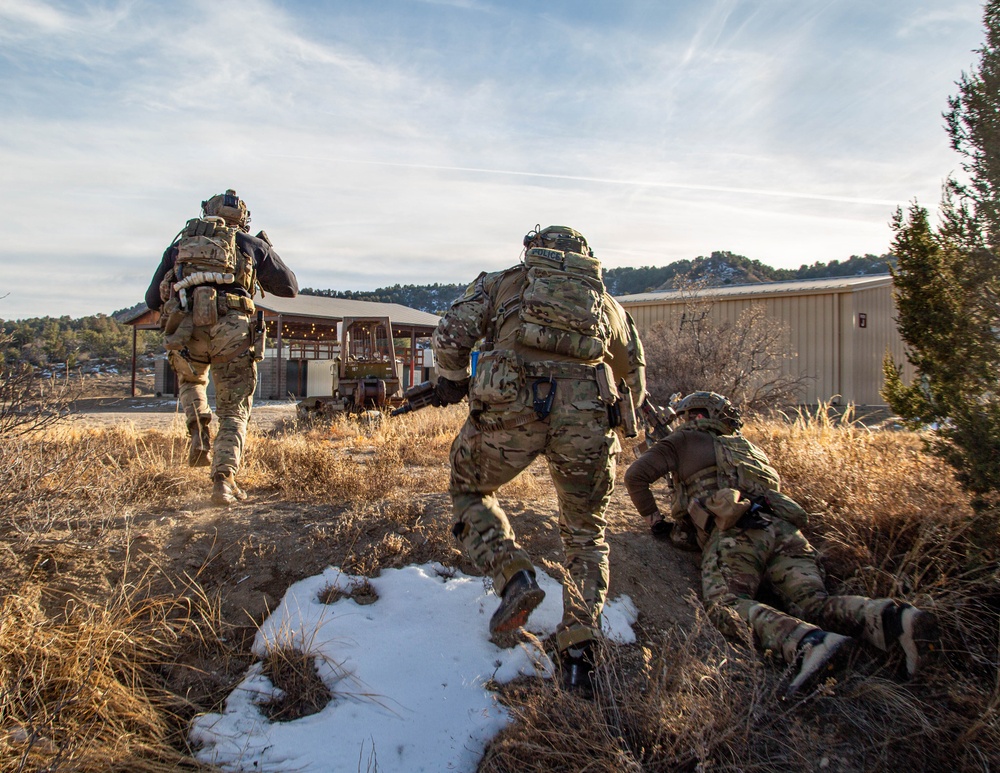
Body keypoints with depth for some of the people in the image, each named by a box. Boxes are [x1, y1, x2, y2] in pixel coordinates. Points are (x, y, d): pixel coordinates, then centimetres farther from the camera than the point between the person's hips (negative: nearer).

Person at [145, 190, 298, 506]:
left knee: (190, 380, 34)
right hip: (232, 331, -1)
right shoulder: (251, 244, 20)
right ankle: (223, 480, -5)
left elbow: (153, 299, 27)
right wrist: (269, 252, 40)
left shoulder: (179, 244, 25)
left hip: (185, 331, 2)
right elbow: (289, 287, 26)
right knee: (234, 412, 10)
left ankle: (199, 433, 11)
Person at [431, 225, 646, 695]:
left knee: (468, 490, 25)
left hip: (511, 405, -2)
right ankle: (579, 653, 14)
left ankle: (514, 579, 5)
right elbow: (634, 379, 35)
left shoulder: (502, 282, 24)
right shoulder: (606, 303, 30)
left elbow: (450, 335, 10)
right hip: (589, 415, 3)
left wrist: (452, 380, 27)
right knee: (585, 535, 22)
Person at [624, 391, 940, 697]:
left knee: (727, 605, -23)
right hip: (783, 530, 7)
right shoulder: (745, 446, 40)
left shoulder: (686, 440, 21)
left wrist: (653, 518, 27)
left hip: (735, 531, -6)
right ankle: (896, 618, -31)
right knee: (813, 604, -7)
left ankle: (810, 642, -46)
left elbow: (635, 475, 12)